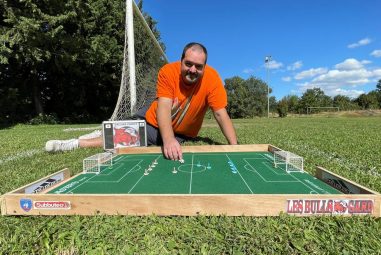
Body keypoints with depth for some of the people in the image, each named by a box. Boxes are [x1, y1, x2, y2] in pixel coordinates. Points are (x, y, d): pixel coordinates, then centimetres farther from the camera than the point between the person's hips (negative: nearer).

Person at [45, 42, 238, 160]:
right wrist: (169, 139, -52)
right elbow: (164, 107, -36)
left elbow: (221, 114, -22)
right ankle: (106, 133, 36)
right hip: (154, 118, 2)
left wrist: (234, 146, -31)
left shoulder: (211, 78, -24)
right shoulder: (168, 72, -24)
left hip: (179, 134, -1)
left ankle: (77, 143, 10)